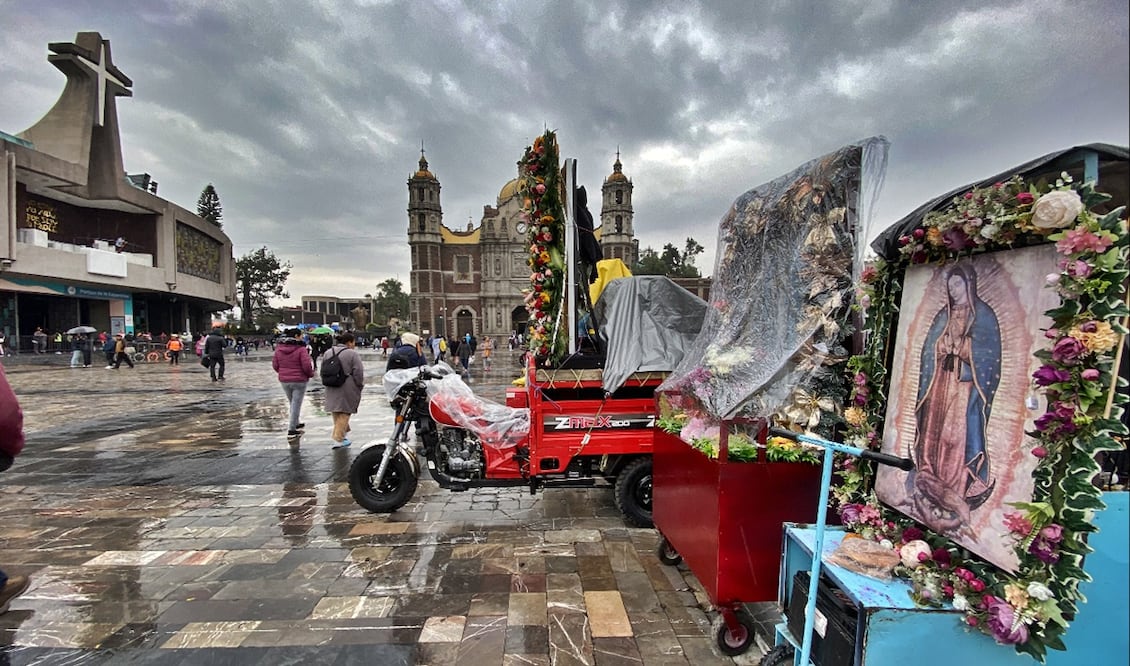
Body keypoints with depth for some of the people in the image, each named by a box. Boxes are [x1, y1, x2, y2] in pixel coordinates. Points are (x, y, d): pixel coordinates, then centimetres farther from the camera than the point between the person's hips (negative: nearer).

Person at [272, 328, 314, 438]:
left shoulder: (279, 348, 3)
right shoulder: (301, 349, -15)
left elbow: (275, 365, 6)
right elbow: (307, 366, -18)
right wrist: (311, 374, 1)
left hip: (284, 381, 6)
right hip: (299, 381, -6)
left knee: (292, 403, 21)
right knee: (296, 405, 2)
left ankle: (295, 424, 34)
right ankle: (291, 430, 3)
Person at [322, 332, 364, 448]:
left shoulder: (327, 353, 9)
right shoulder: (352, 354, -12)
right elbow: (358, 374, -13)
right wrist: (360, 386, 1)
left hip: (331, 390, 6)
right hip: (347, 390, -6)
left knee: (337, 414, 18)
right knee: (344, 414, 2)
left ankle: (344, 435, 27)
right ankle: (338, 439, 1)